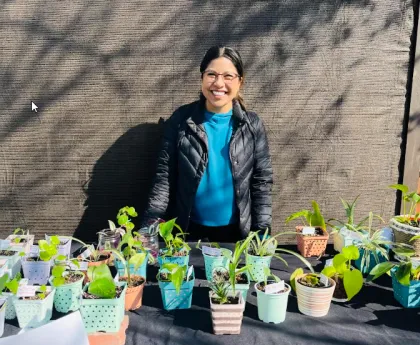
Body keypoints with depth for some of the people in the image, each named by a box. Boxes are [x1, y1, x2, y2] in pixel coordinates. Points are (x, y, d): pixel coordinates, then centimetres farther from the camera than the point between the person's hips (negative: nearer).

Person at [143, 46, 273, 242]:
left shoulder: (252, 125, -4)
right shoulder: (181, 120, -6)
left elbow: (262, 181, -2)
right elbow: (164, 177, -6)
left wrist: (261, 233, -7)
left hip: (236, 232, 1)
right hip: (190, 230, 0)